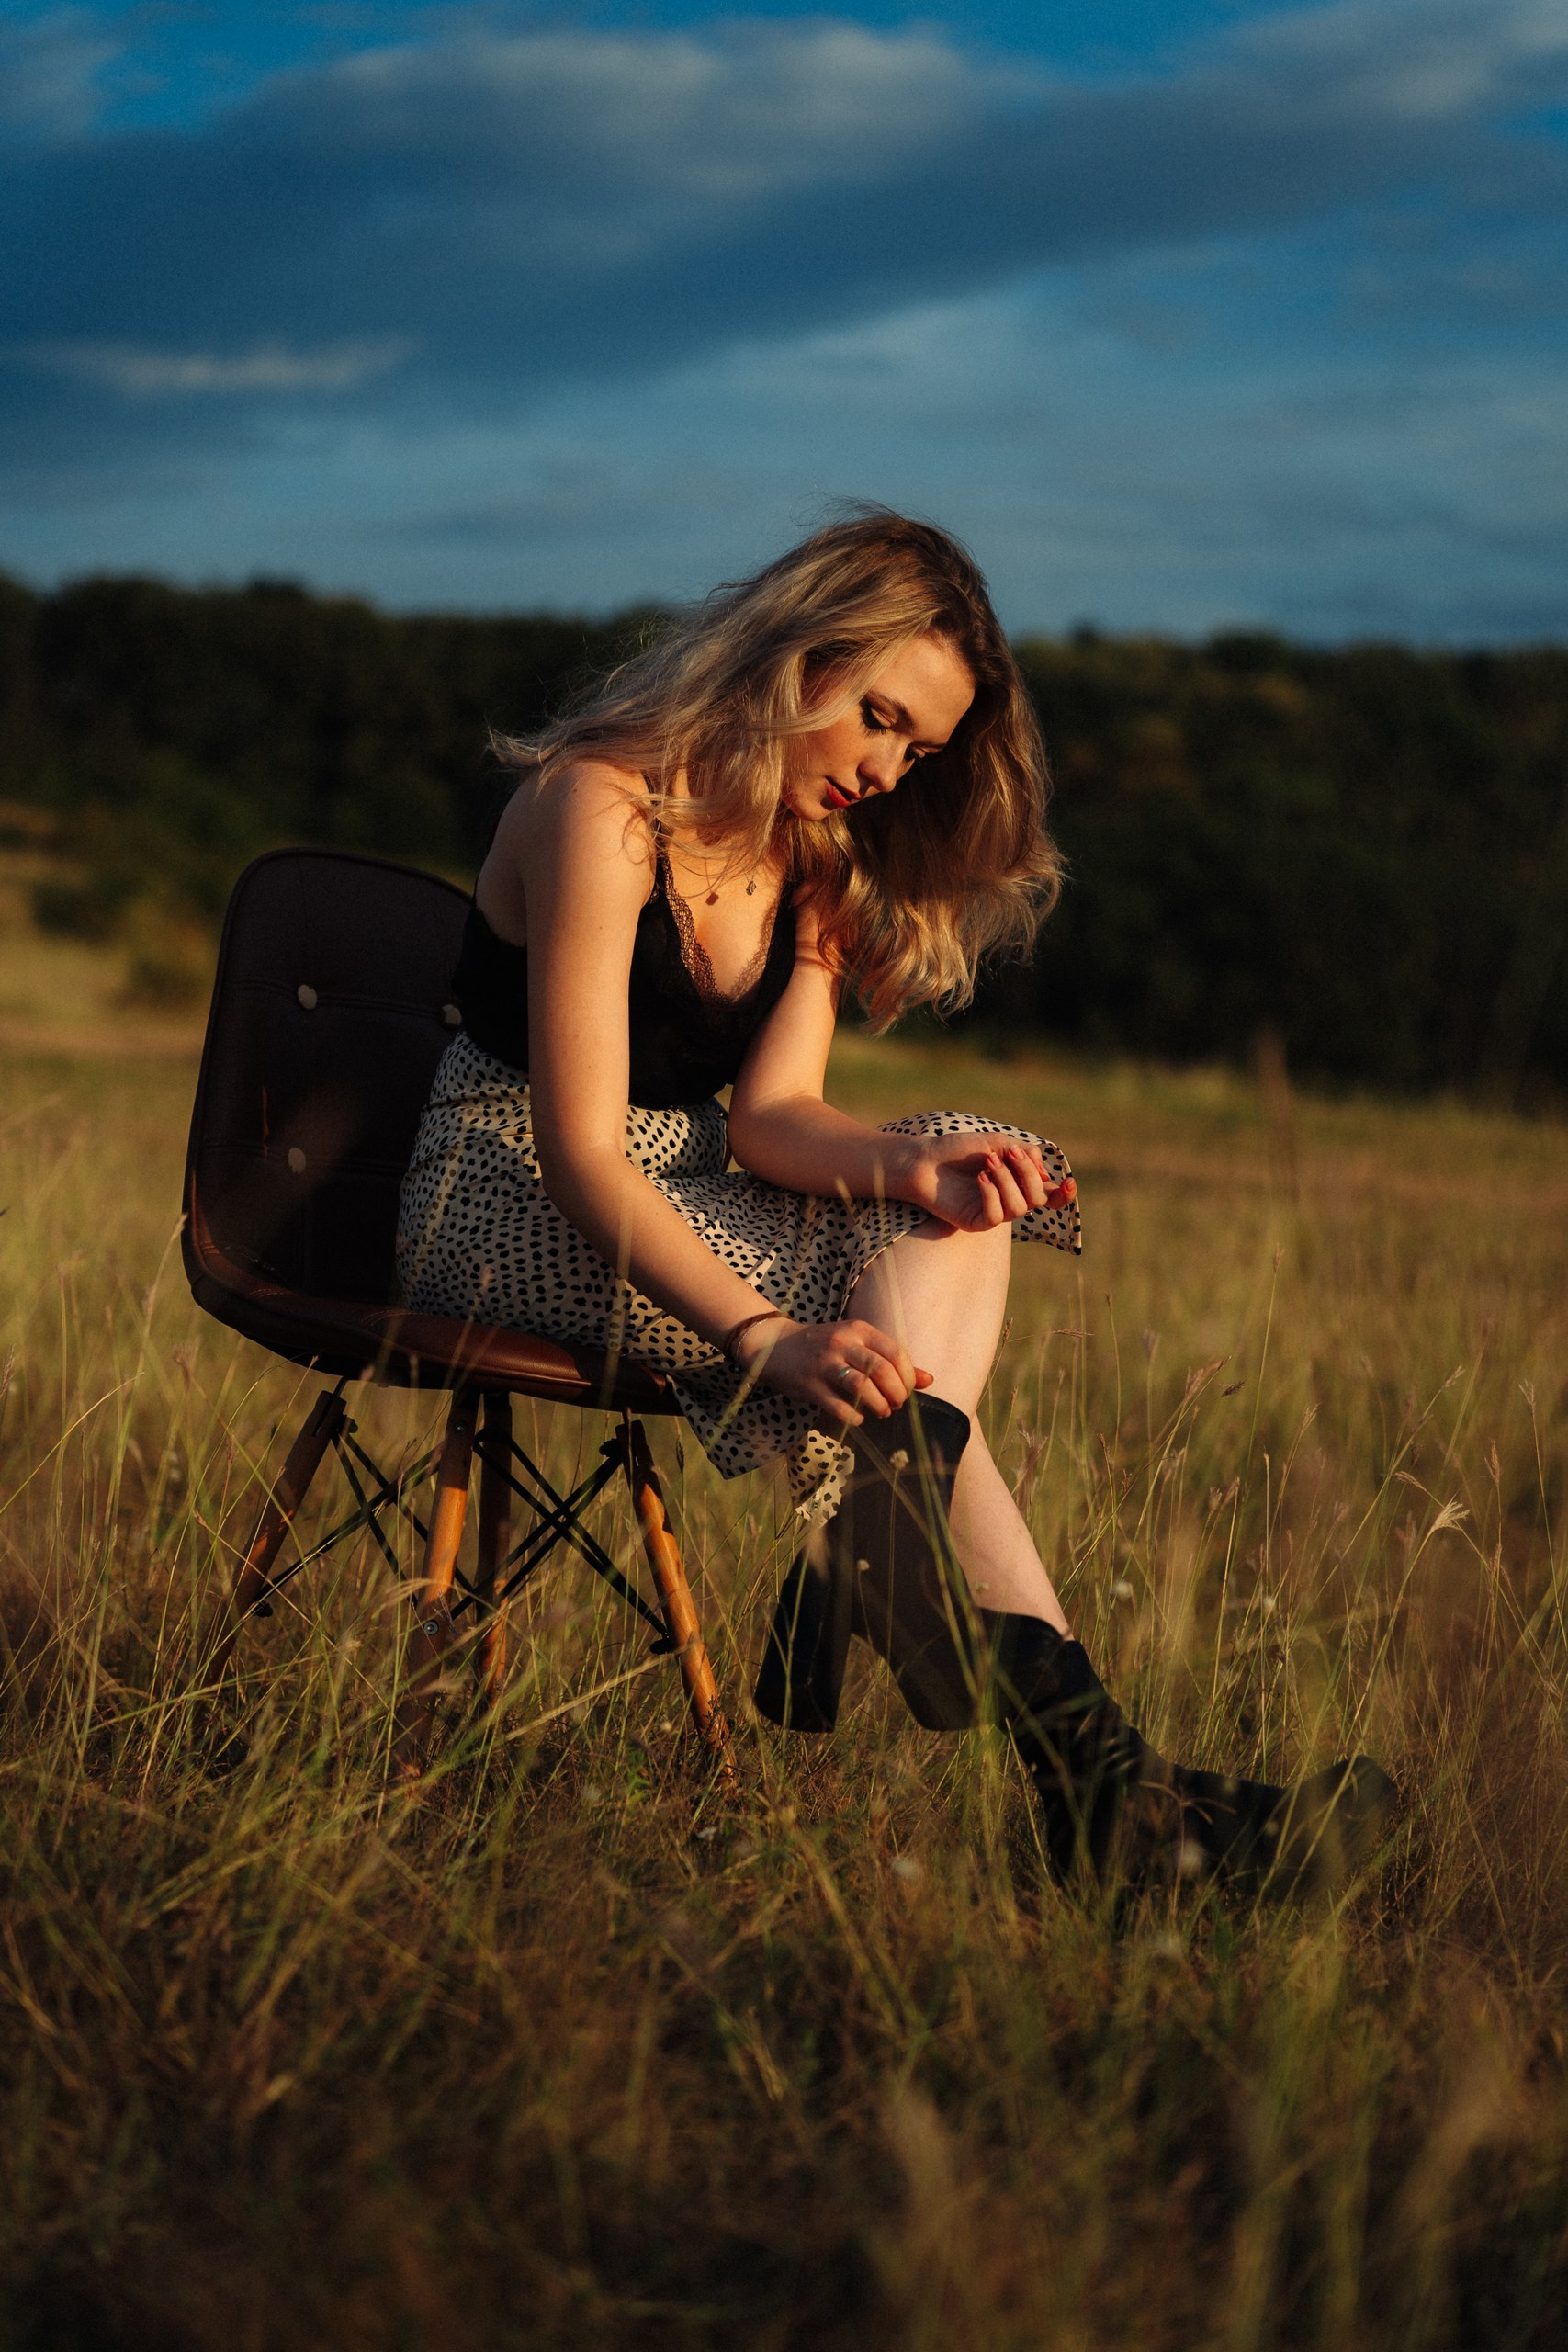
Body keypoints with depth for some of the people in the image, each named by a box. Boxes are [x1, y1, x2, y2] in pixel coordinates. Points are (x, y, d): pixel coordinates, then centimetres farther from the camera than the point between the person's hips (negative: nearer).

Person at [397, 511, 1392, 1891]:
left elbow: (773, 1113, -8)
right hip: (510, 1214, -7)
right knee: (867, 1353, -29)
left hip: (679, 1206, 7)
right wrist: (770, 1335, -41)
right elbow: (580, 1153, -28)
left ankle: (843, 1601, -36)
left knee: (956, 1215, -23)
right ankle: (1087, 1768, -34)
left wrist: (913, 1166, -31)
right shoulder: (603, 807, -20)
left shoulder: (821, 856, 6)